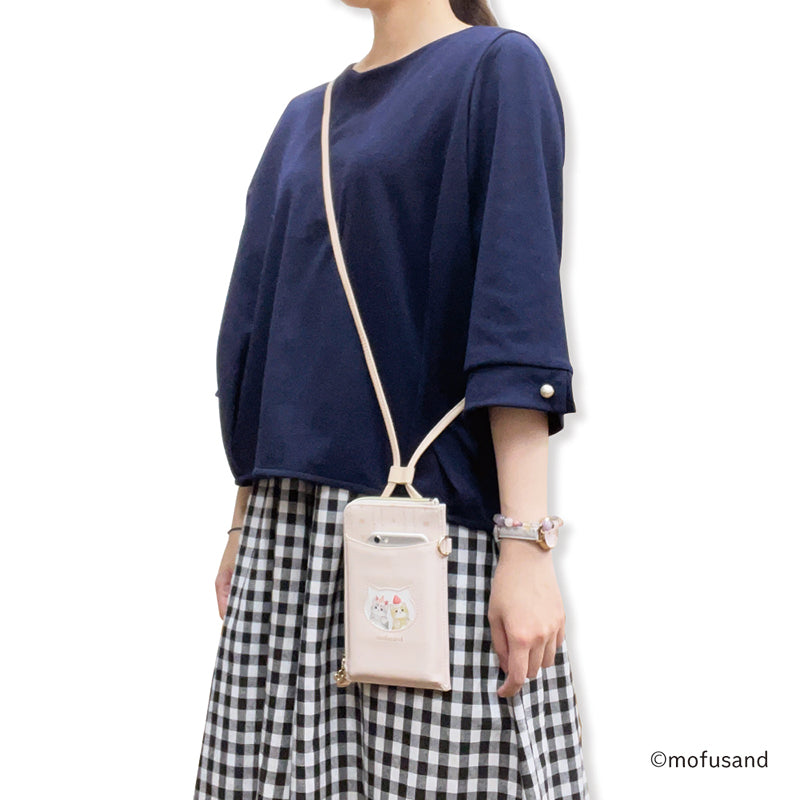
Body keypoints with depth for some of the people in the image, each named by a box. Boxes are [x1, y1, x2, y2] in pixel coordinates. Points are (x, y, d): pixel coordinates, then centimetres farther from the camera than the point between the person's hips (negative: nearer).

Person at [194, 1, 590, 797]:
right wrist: (243, 522, 14)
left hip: (432, 508, -5)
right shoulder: (304, 119, 19)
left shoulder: (499, 68, 0)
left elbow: (519, 307, -11)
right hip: (291, 520, 6)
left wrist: (527, 542, -18)